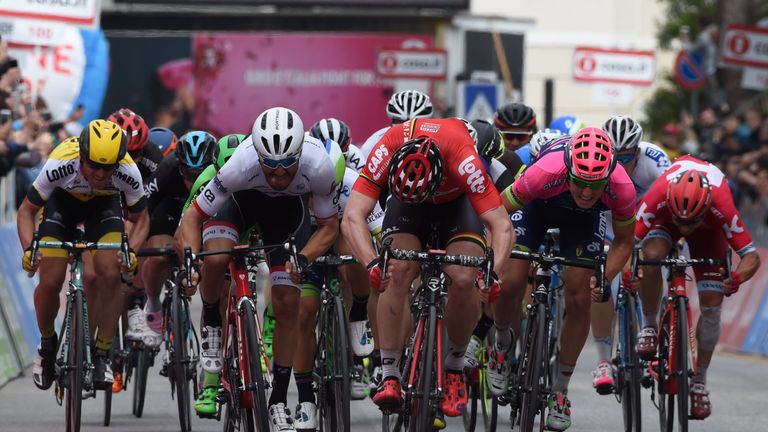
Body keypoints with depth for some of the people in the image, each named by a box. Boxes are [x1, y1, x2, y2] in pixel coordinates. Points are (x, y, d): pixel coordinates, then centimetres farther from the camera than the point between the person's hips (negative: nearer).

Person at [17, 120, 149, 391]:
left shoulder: (128, 172, -34)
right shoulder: (60, 165, -38)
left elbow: (140, 219, -15)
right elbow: (27, 210, -23)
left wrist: (131, 252, -34)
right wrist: (28, 249, -39)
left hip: (104, 205, 1)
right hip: (62, 201, -1)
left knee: (110, 276, -21)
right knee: (50, 282, -13)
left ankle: (102, 355, -7)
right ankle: (47, 343, 16)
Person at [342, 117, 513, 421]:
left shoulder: (463, 159, -41)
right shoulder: (386, 152, -38)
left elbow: (502, 225, -42)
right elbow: (352, 218, -42)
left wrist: (495, 269, -60)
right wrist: (372, 263, -58)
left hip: (457, 200, -1)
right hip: (407, 205, 1)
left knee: (464, 280, -23)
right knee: (397, 272, -25)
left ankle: (454, 370, 1)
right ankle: (389, 376, -17)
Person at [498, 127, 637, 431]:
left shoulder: (622, 189, -37)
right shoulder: (545, 172, -44)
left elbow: (623, 241, -16)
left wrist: (604, 279, -30)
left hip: (584, 218, 1)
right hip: (538, 204, -1)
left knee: (579, 300, -7)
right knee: (511, 282, -15)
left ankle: (560, 391, 9)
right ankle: (501, 340, 21)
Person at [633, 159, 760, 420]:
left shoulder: (720, 205, -42)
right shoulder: (657, 198, -43)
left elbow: (751, 255, -40)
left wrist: (737, 278, -61)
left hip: (708, 229, 0)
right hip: (664, 221, 0)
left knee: (712, 305, -10)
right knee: (651, 255, -35)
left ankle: (699, 380, 8)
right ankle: (649, 327, -12)